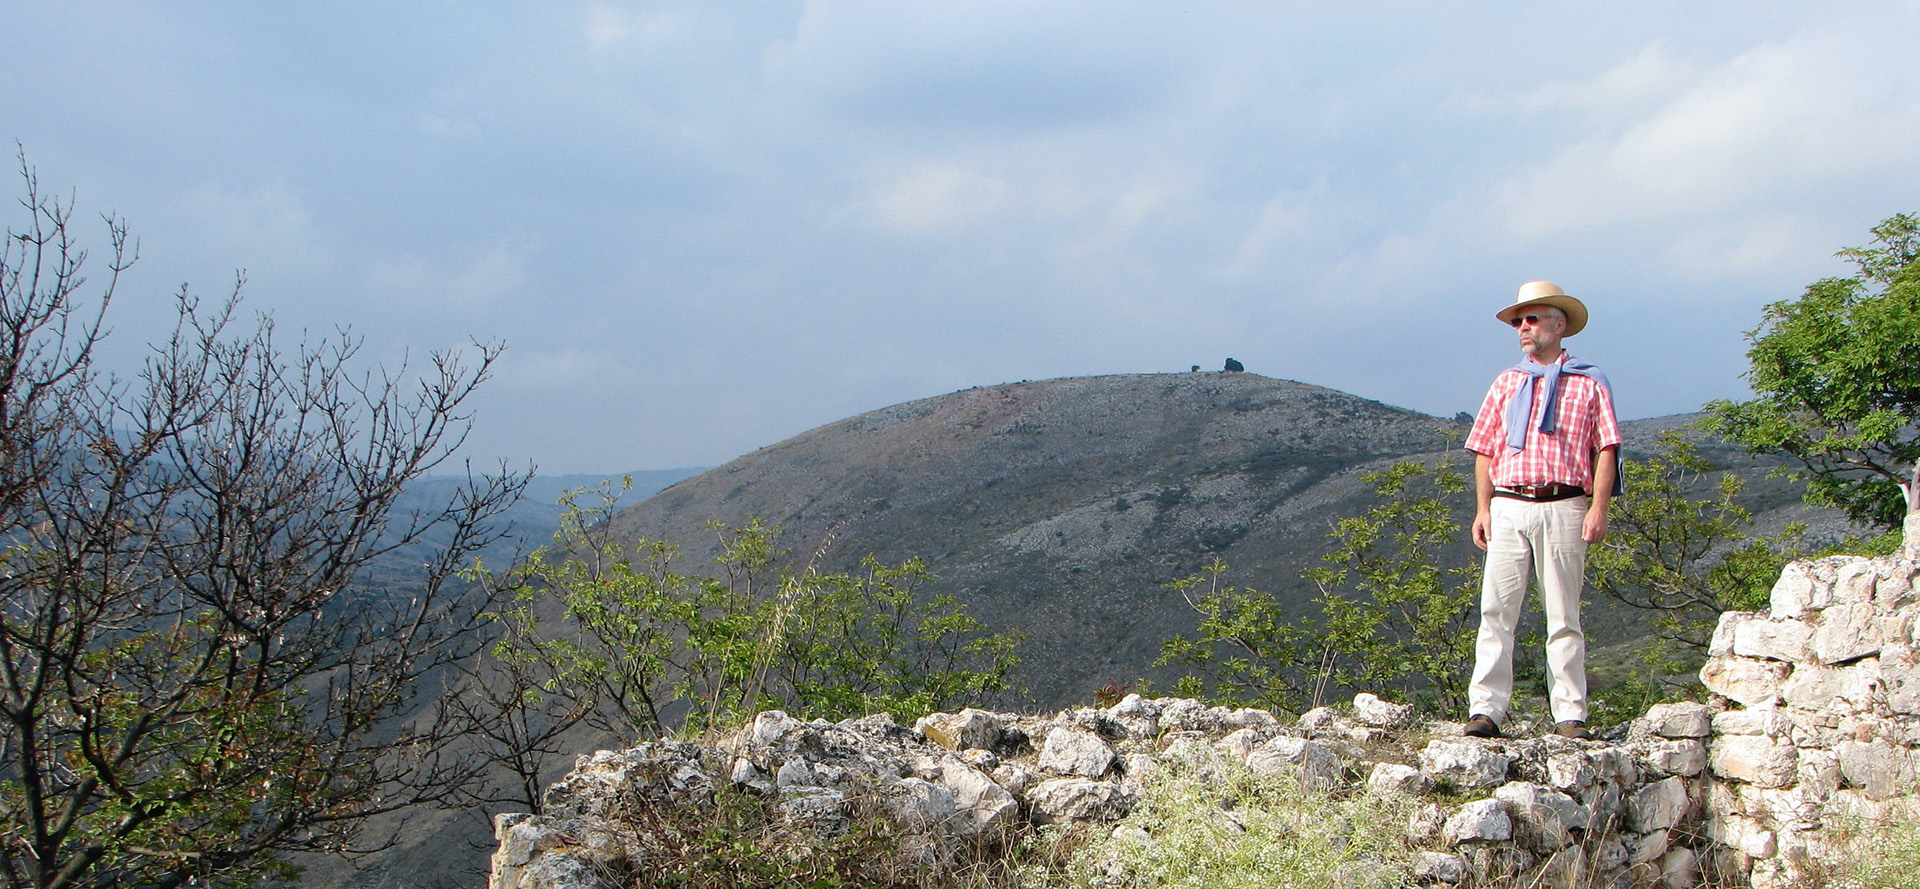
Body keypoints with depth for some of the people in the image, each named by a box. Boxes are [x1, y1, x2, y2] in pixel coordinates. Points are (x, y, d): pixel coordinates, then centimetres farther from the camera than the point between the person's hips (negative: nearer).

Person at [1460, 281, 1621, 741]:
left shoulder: (1589, 384, 8)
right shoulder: (1506, 383, 18)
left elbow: (1606, 449, 2)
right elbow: (1485, 449, 15)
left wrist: (1598, 508, -9)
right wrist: (1483, 508, 5)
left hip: (1563, 508, -2)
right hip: (1508, 507, 3)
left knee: (1563, 616, 1)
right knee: (1496, 610, -4)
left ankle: (1570, 715, 4)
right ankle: (1486, 709, -3)